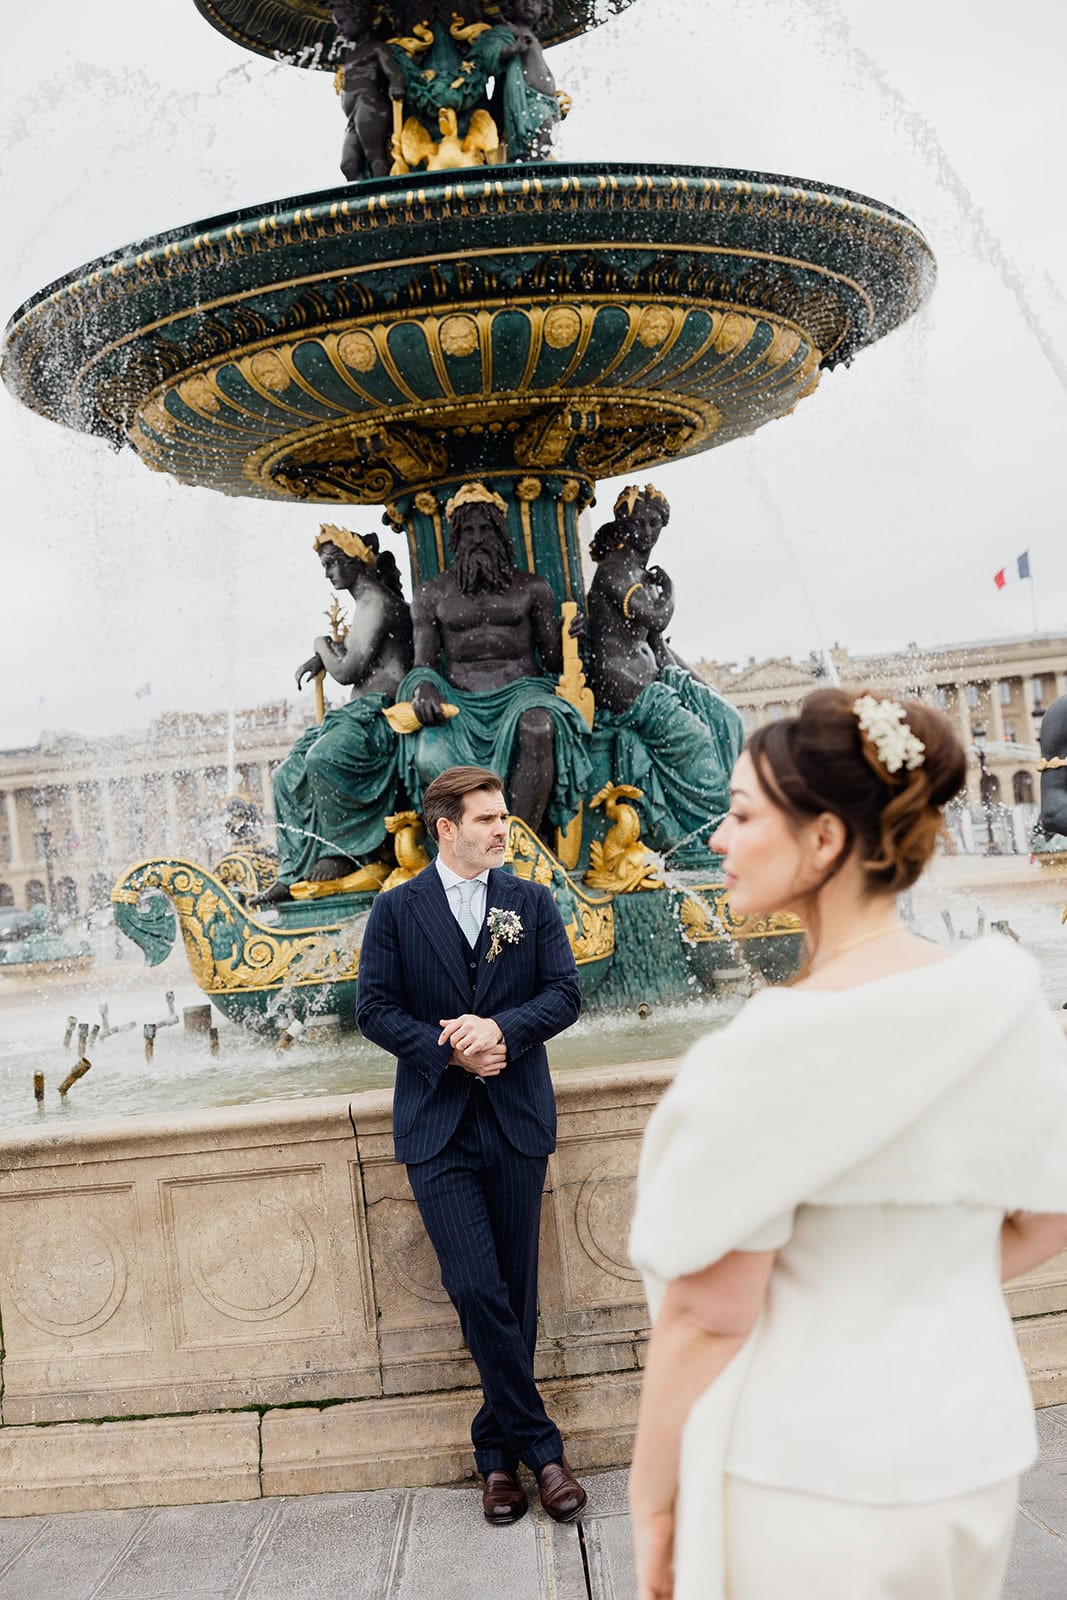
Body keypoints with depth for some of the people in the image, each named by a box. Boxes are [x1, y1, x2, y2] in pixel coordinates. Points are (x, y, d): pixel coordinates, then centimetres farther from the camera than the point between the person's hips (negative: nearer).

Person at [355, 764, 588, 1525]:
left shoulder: (533, 902, 7)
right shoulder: (397, 909, 2)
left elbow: (566, 993, 1)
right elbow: (375, 1008, -1)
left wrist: (503, 1029, -16)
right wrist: (450, 1052, -13)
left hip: (517, 1118, 2)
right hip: (438, 1126, -2)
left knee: (515, 1293, 8)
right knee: (477, 1289, -9)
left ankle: (499, 1448, 25)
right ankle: (539, 1442, 8)